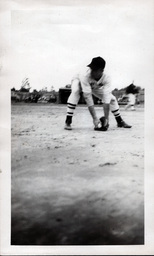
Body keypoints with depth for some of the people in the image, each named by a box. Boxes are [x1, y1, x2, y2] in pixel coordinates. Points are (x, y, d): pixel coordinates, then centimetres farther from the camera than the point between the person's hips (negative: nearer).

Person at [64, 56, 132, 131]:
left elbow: (106, 99, -38)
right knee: (75, 91, -37)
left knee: (111, 98, -8)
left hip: (95, 87, 3)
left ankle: (120, 121, 14)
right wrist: (95, 118, -48)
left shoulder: (106, 79, -34)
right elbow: (88, 98, -46)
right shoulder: (85, 75, -44)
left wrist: (106, 119, -45)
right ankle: (68, 122, -32)